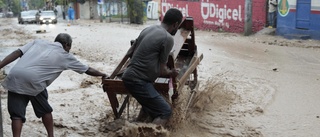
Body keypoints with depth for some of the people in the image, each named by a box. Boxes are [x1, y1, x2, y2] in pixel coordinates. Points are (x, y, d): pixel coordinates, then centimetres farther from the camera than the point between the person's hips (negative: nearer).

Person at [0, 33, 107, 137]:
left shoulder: (38, 42, 25)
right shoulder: (65, 56, 18)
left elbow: (17, 53, 12)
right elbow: (87, 70, 28)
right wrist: (102, 75, 44)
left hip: (14, 77, 3)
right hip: (33, 81, -3)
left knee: (17, 114, 8)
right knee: (45, 111, 20)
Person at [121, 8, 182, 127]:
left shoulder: (148, 29, 10)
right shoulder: (168, 38, -12)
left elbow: (129, 53, 17)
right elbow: (161, 70, -7)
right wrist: (171, 73, 13)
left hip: (129, 76, 9)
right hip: (138, 81, -9)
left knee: (150, 103, 29)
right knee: (165, 111, -5)